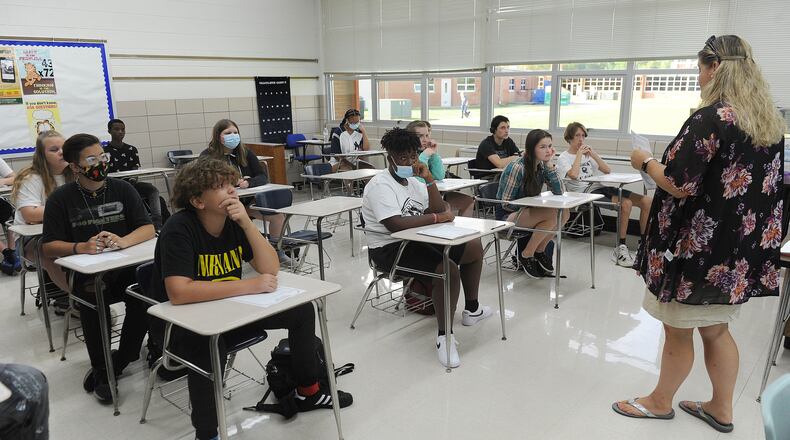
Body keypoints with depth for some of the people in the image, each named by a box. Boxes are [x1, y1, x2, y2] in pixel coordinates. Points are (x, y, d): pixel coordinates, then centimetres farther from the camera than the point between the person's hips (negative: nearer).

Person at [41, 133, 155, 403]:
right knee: (93, 299, -33)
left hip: (125, 267, 1)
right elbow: (49, 247, -1)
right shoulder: (60, 199, 3)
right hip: (85, 274, -1)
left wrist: (122, 242, -21)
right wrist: (81, 247, -21)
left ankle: (118, 364, -4)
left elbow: (148, 228, 0)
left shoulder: (122, 189, 6)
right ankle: (100, 370, -8)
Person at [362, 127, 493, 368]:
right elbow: (394, 224, -30)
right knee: (448, 270, -31)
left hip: (416, 240, 10)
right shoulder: (380, 185, -15)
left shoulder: (412, 181, 12)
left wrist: (429, 178, -6)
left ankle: (471, 309, 26)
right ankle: (444, 337, -16)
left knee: (474, 247, 10)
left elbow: (438, 210, 6)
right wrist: (436, 217, -22)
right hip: (389, 248, -9)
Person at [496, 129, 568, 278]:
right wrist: (531, 205, -18)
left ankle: (539, 251, 5)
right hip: (507, 216, -7)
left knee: (564, 213, -15)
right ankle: (526, 256, -9)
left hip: (527, 211, 8)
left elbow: (558, 191, -7)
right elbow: (506, 204, -20)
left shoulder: (542, 166, 1)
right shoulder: (517, 168, -22)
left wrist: (549, 164, -13)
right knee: (551, 214, -29)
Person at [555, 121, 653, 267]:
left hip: (602, 187, 7)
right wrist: (579, 154, -6)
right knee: (626, 204, -32)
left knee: (647, 201, -9)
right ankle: (621, 248, -23)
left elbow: (607, 170, 14)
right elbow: (574, 175, -18)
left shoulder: (587, 154, 23)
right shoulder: (563, 158, 4)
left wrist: (593, 154, 4)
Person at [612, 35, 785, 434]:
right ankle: (721, 409, 33)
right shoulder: (770, 121, 7)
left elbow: (678, 185, -22)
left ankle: (660, 402, 27)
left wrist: (646, 162, -5)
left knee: (678, 329, 9)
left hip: (698, 248, -8)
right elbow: (750, 180, 16)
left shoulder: (711, 118, -19)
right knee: (716, 329, 20)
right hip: (740, 249, 8)